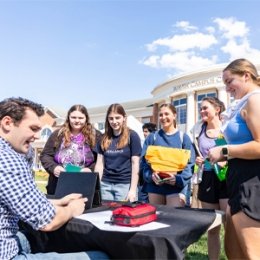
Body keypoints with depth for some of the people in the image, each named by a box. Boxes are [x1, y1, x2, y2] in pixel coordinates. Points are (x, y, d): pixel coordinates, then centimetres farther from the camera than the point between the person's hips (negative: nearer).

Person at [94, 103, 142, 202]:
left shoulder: (132, 136, -4)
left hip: (125, 184, -3)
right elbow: (99, 164, 8)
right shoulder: (104, 138, 8)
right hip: (105, 184, 4)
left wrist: (133, 189, -10)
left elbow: (135, 163, -6)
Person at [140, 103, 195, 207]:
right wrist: (151, 176, -16)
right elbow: (144, 161, 3)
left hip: (177, 186, -2)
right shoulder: (152, 137, 8)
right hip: (155, 185, 2)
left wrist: (178, 179, -17)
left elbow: (189, 163, -1)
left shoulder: (183, 137, 4)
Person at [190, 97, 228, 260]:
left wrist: (226, 162, -19)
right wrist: (197, 161, -2)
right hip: (207, 180, 4)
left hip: (226, 178, -4)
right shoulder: (198, 130, 10)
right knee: (212, 229, 12)